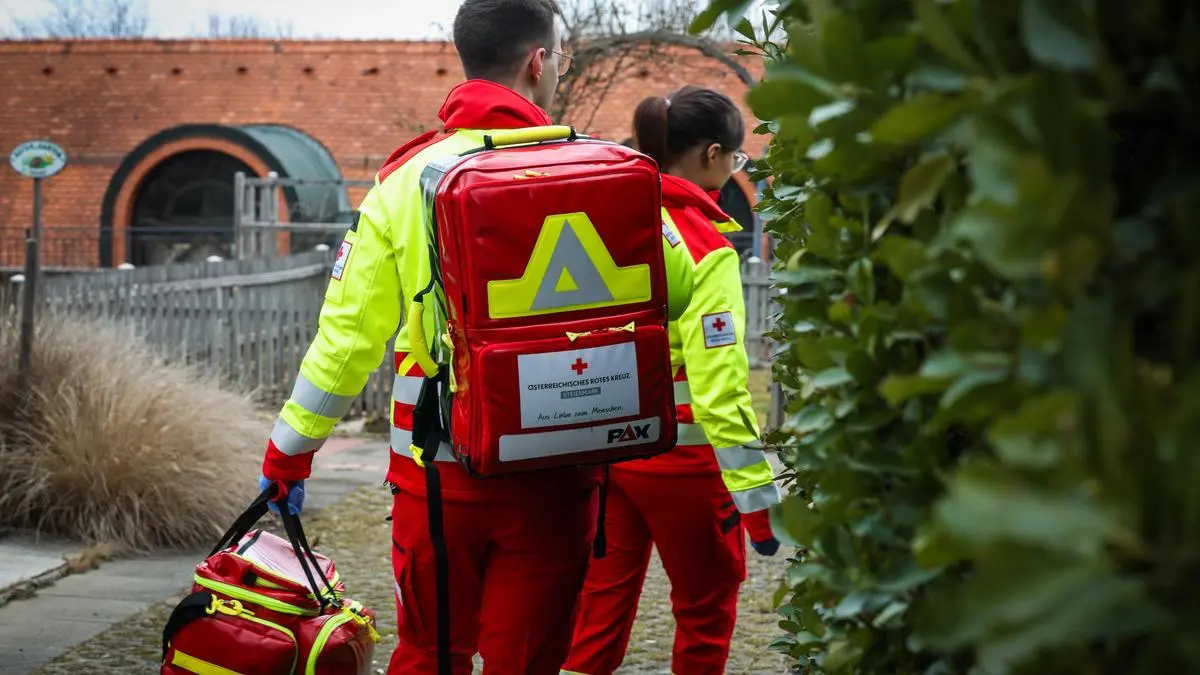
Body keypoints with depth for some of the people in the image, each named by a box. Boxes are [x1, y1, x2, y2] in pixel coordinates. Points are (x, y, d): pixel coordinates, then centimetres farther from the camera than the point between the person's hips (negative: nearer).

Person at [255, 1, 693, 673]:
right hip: (552, 475, -2)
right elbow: (675, 285, -5)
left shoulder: (405, 179, -1)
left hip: (438, 471, 2)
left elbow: (348, 331, 2)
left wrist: (290, 449, 13)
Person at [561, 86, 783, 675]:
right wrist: (756, 493, -18)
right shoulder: (706, 249, -16)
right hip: (679, 453, -6)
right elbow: (718, 382, -21)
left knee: (601, 604, 12)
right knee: (706, 608, 13)